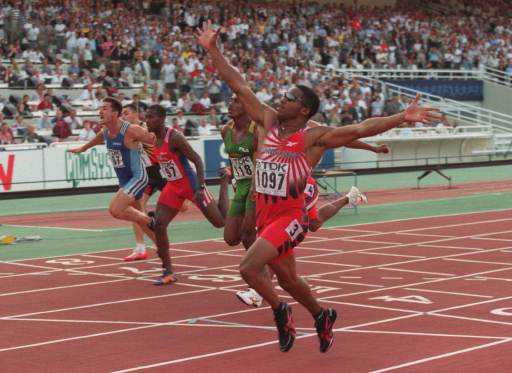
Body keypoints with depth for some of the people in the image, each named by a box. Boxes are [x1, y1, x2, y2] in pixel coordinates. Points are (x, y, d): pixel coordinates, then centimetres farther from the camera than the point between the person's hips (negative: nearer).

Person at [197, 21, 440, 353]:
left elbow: (360, 128, -19)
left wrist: (403, 117, -29)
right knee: (287, 279, 20)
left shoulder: (315, 137, -11)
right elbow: (239, 86, 3)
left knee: (249, 267, -20)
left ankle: (280, 312, 5)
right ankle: (322, 316, 45)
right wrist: (213, 50, 1)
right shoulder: (268, 121, 2)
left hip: (291, 217, -6)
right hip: (265, 213, 6)